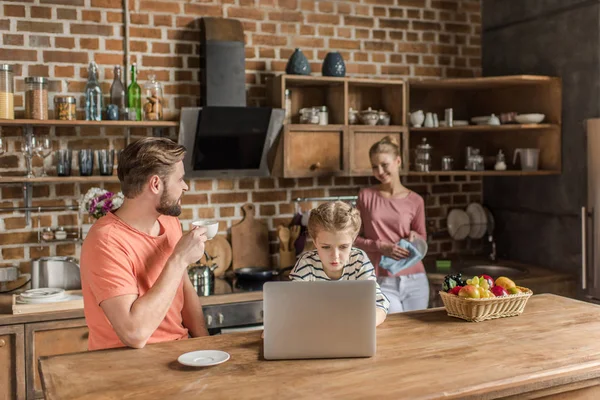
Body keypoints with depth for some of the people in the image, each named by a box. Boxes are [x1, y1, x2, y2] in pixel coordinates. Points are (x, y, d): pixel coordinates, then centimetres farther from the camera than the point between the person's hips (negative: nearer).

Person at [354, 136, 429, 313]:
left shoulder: (415, 201, 3)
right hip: (382, 282, -2)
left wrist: (414, 236, -7)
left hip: (415, 281, 2)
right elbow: (354, 238, 2)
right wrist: (381, 247, -14)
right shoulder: (366, 196, 0)